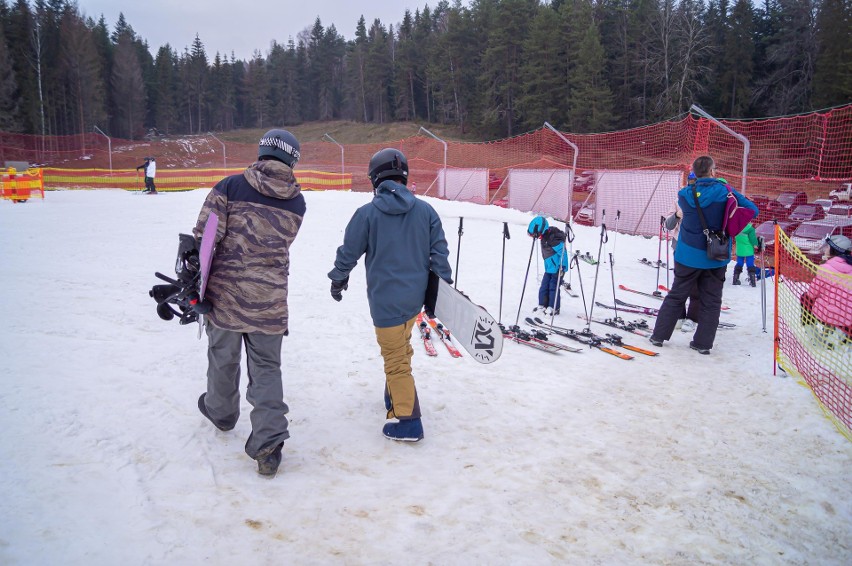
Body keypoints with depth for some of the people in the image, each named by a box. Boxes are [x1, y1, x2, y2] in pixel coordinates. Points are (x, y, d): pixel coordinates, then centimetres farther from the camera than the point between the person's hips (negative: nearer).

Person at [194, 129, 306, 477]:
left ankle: (221, 412, 45)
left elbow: (205, 237, -10)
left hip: (226, 292, 0)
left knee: (223, 357, 21)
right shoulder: (297, 202, 2)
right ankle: (268, 443, 0)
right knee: (266, 368, 9)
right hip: (270, 299, 1)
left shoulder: (231, 186, -6)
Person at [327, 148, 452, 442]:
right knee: (402, 348, 25)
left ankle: (408, 422, 8)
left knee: (396, 358, 4)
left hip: (386, 299, -5)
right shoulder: (425, 210, -1)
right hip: (416, 296, 5)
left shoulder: (367, 213, -11)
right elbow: (439, 252, 1)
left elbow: (348, 252, -1)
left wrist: (338, 280, 17)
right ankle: (397, 398, 41)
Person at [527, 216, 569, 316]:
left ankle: (554, 308, 9)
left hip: (557, 268, -9)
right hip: (549, 268, 9)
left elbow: (563, 253, -25)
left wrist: (562, 267, -25)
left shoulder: (553, 239, -25)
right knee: (544, 287, 10)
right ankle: (542, 305, 19)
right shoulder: (544, 237, 3)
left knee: (553, 287, -2)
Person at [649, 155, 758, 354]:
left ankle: (659, 335, 17)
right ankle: (703, 343, 12)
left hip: (688, 256, 1)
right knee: (711, 301, 10)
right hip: (716, 257, -1)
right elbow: (752, 209, -5)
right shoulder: (724, 192, -11)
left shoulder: (685, 194, -7)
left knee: (676, 296, 13)